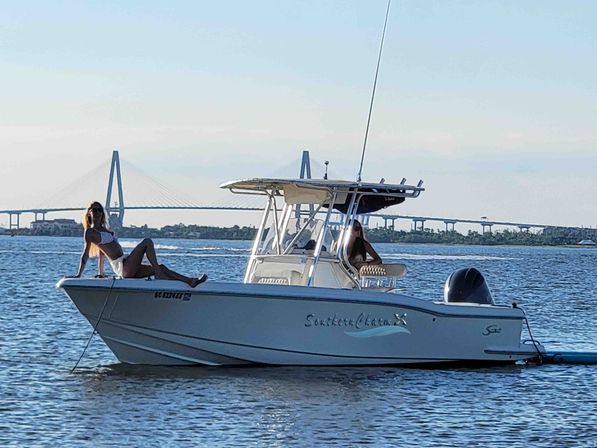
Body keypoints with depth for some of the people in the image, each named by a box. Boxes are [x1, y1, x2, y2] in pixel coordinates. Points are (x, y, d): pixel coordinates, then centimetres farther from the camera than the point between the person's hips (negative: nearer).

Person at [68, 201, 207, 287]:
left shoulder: (103, 230, 25)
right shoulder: (90, 232, -2)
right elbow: (86, 255, -4)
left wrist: (100, 273, 30)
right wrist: (79, 275, -7)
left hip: (128, 269, 9)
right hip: (122, 267, -9)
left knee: (160, 268, 1)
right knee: (147, 242, -17)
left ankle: (190, 281, -7)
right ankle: (159, 274, -23)